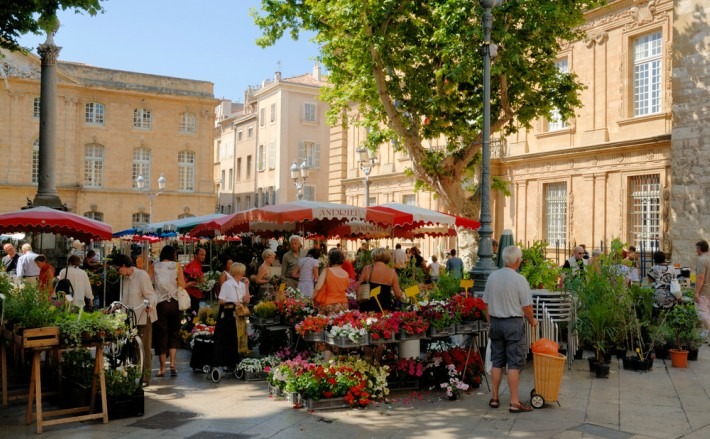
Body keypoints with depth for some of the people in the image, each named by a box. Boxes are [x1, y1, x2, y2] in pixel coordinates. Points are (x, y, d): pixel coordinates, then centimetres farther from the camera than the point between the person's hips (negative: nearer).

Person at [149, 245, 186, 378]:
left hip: (160, 303, 0)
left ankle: (162, 368, 6)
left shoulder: (154, 266, 3)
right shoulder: (177, 266, 1)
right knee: (174, 334, 12)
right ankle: (173, 363, -1)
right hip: (175, 303, 0)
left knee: (161, 334, 6)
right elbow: (182, 285, -4)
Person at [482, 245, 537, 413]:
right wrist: (532, 321, 7)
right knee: (514, 363, 0)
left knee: (497, 362, 13)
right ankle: (514, 402, 4)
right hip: (514, 323, -5)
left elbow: (486, 303, 7)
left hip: (495, 322, 5)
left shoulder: (492, 277, 2)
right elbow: (527, 306, -11)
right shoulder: (519, 279, -14)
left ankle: (495, 398, 21)